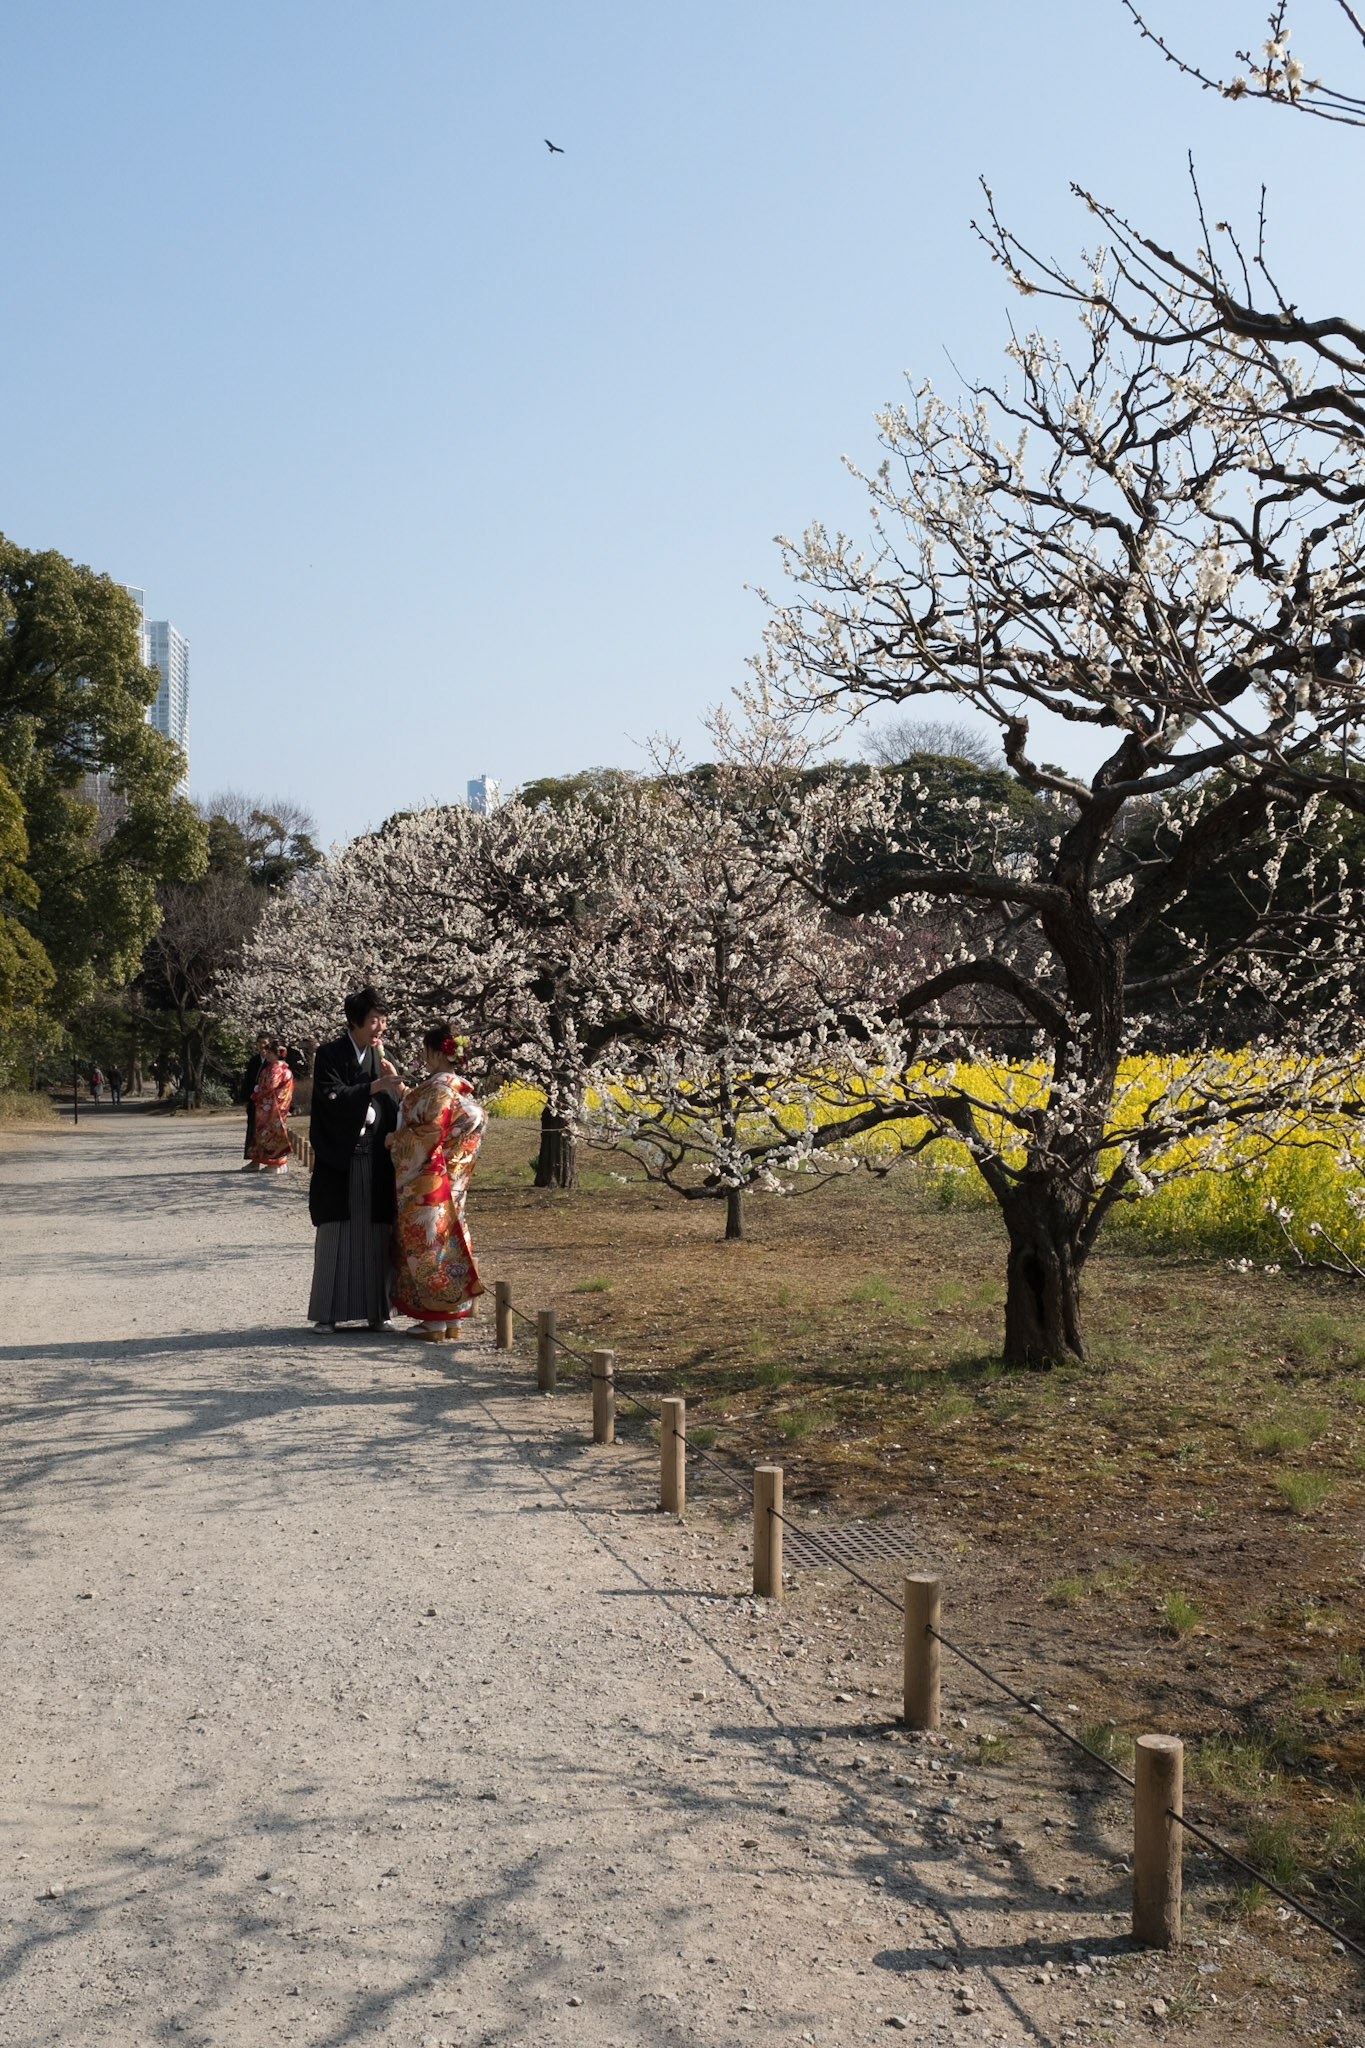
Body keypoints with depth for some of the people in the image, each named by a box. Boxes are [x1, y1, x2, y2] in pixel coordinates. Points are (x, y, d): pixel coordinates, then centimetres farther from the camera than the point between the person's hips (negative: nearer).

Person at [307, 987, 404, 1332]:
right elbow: (330, 1096, -18)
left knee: (376, 1237, 4)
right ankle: (327, 1312, 5)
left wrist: (394, 1083, -11)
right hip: (340, 1159, -4)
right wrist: (374, 1086, -22)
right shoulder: (329, 1055, -3)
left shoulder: (381, 1056, 10)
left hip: (376, 1161, 4)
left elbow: (396, 1109, 8)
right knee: (334, 1236, -1)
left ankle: (375, 1310, 11)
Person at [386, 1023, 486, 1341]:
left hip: (426, 1182, -9)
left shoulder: (437, 1089, -18)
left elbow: (429, 1133, -22)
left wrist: (396, 1138, -5)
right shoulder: (461, 1088, 10)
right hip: (449, 1182, 9)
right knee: (448, 1241, 12)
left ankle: (435, 1321, 1)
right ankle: (452, 1318, 16)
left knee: (427, 1243, -3)